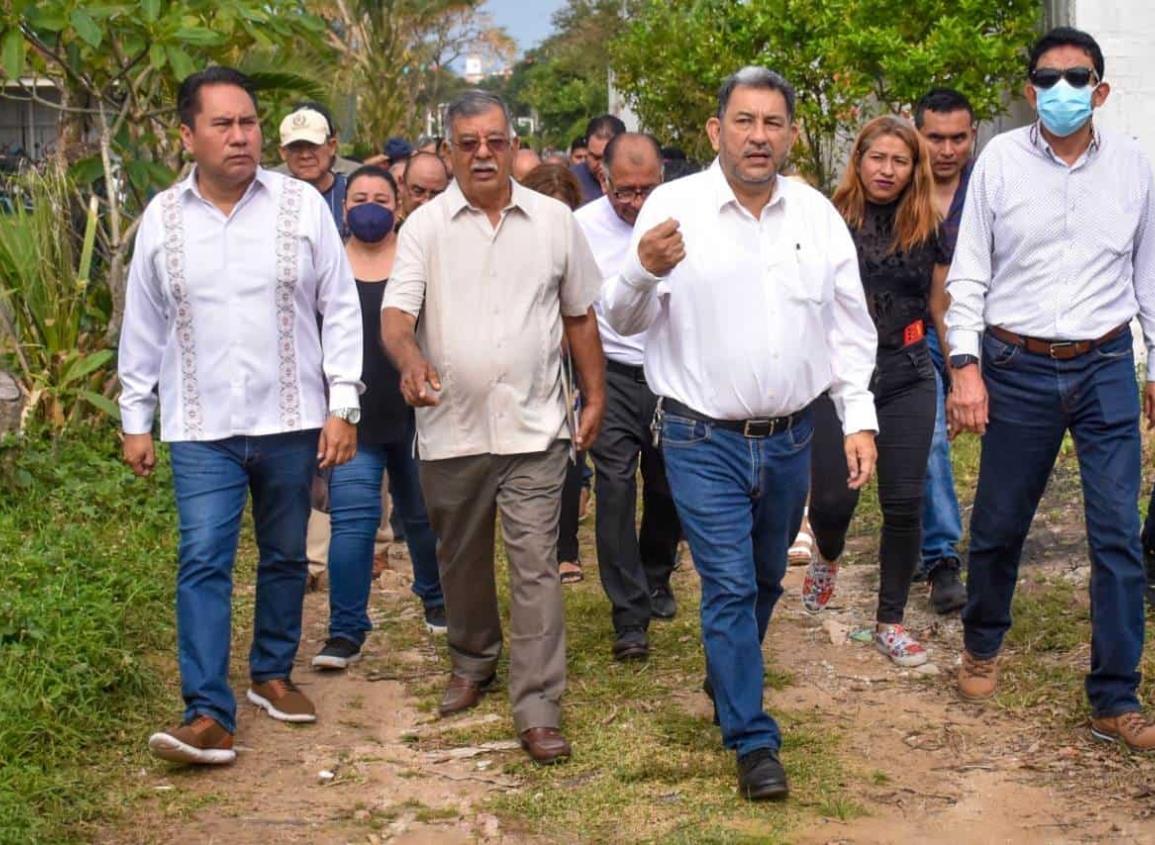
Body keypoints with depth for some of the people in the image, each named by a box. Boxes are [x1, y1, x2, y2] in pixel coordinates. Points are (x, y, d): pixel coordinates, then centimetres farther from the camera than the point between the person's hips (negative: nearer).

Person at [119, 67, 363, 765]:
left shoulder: (301, 205, -3)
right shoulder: (163, 218, 2)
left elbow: (341, 310, 0)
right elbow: (143, 328, 9)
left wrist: (343, 406, -5)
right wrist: (135, 421, 9)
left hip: (290, 421, 0)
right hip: (202, 428, 0)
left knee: (286, 557, 13)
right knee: (204, 563, -9)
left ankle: (273, 674, 32)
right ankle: (209, 716, -9)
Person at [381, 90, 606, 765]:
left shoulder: (554, 221, 5)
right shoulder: (426, 226, 0)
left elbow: (580, 316, 12)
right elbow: (396, 313, -11)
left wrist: (596, 397, 10)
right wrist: (411, 360, -32)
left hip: (535, 429, -1)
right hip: (451, 429, 1)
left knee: (536, 568, -5)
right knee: (462, 561, 16)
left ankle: (539, 710, -1)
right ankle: (473, 665, 38)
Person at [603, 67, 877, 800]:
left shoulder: (819, 215, 2)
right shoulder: (674, 207, -8)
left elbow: (849, 326, 7)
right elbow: (624, 320, -7)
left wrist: (860, 418, -1)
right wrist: (644, 271, -29)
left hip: (790, 436, 4)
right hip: (704, 438, -4)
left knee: (765, 581, 20)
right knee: (729, 587, -3)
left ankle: (729, 680, 45)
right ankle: (753, 741, 7)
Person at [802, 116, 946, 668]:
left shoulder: (929, 229, 4)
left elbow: (943, 307, 11)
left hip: (907, 375, 2)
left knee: (904, 504, 0)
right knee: (833, 498, -4)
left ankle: (890, 621, 16)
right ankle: (827, 556, 34)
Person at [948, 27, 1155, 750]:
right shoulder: (1000, 160, -1)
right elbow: (969, 273, 0)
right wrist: (966, 365, -8)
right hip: (1018, 366, -1)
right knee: (998, 526, 10)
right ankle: (983, 647, 37)